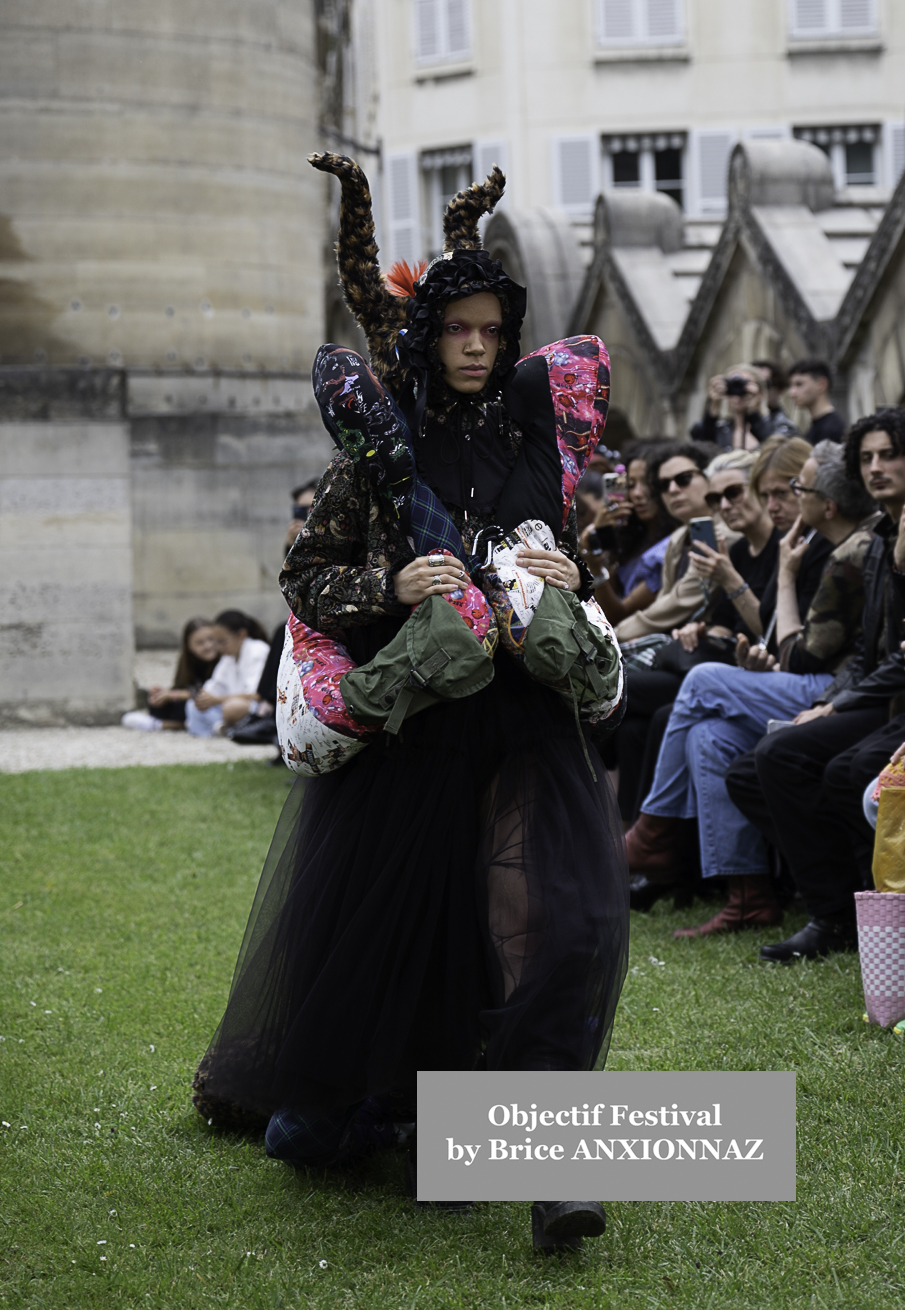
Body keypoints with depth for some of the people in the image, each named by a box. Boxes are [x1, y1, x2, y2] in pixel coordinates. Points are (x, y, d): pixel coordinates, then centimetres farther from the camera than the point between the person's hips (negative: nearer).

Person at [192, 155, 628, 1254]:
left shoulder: (537, 429, 6)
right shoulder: (379, 442, 1)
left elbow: (585, 558, 16)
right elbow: (304, 575, 1)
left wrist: (572, 579, -6)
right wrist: (389, 588, -16)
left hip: (519, 716, 1)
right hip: (404, 710, -1)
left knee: (559, 913, -16)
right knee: (370, 906, 9)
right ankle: (319, 1107, 35)